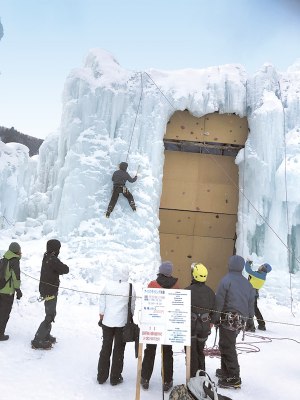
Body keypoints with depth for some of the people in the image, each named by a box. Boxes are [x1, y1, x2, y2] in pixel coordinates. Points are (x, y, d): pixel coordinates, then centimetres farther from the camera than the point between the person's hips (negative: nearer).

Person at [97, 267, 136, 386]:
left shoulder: (107, 285, -9)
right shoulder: (130, 288, -12)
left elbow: (102, 303, -1)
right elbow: (132, 306, -4)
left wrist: (101, 318, 11)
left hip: (107, 322, 2)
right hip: (122, 322, -2)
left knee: (105, 348, 16)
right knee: (119, 350, 12)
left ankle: (101, 377, 25)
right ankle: (115, 378, 21)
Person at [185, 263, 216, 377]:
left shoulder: (188, 291, -17)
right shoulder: (210, 292, -1)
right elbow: (214, 309, 8)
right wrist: (211, 322, 22)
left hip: (191, 325, -4)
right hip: (204, 326, 4)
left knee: (191, 352, 7)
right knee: (200, 351, 21)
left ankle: (192, 377, 12)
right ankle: (201, 374, 31)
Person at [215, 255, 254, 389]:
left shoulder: (226, 279, -10)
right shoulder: (247, 283, 11)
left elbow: (219, 300, -13)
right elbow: (251, 303, 15)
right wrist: (249, 316, 24)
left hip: (229, 318, -8)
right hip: (241, 319, 8)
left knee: (227, 347, 0)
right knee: (225, 344, 21)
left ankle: (234, 378, 3)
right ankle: (225, 371, 30)